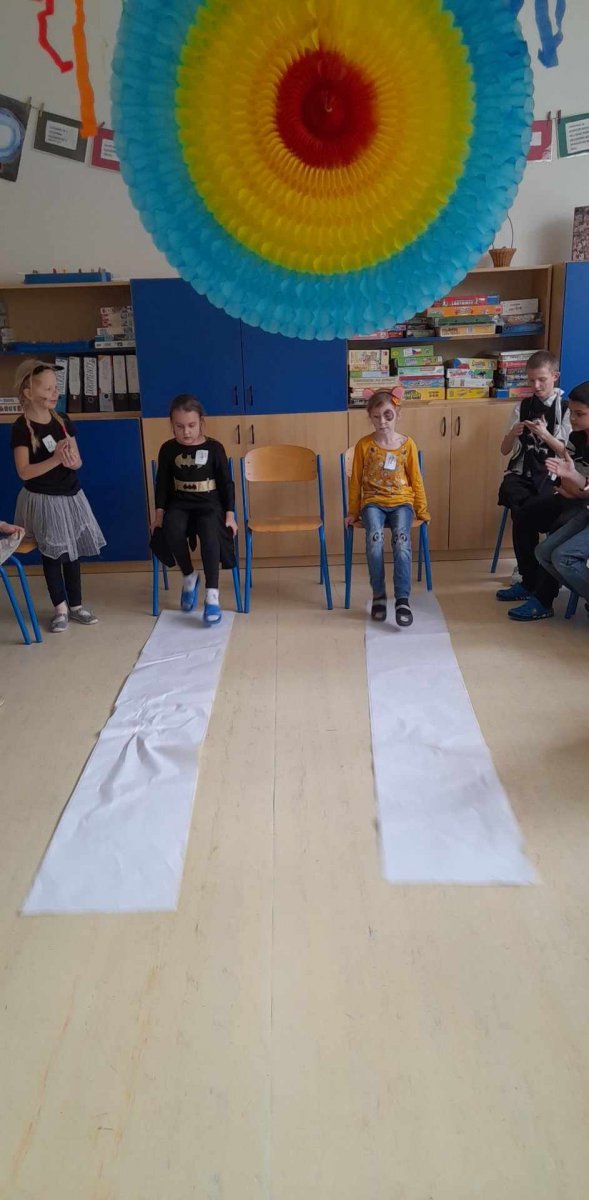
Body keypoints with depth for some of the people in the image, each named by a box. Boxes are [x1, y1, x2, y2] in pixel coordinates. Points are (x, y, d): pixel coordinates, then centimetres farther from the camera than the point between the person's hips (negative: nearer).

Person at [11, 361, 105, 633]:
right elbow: (24, 472, -19)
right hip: (43, 500, -5)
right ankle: (60, 608, 20)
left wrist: (72, 461, -19)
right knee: (52, 554, 6)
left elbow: (77, 461, 5)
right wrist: (55, 459, -28)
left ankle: (76, 605, 25)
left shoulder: (62, 420, 2)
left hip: (70, 495, 5)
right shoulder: (22, 427, -14)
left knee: (72, 552, 13)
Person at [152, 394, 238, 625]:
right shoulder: (168, 449, 3)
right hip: (180, 504, 2)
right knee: (172, 531, -32)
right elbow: (162, 483, 8)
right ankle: (189, 576, -5)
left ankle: (212, 594, -29)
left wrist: (230, 514, -4)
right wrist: (159, 513, -2)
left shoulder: (214, 448, -1)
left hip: (210, 504, -2)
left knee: (209, 535, -34)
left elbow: (226, 483, 3)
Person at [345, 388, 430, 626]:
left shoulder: (407, 444, 5)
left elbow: (415, 480, 11)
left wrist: (422, 510, 10)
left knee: (401, 540, -30)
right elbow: (356, 481, 9)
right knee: (375, 538, -32)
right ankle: (378, 596, -16)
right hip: (373, 502, 0)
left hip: (401, 501, 0)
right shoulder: (364, 445, 3)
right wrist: (353, 512, 12)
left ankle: (402, 600, -27)